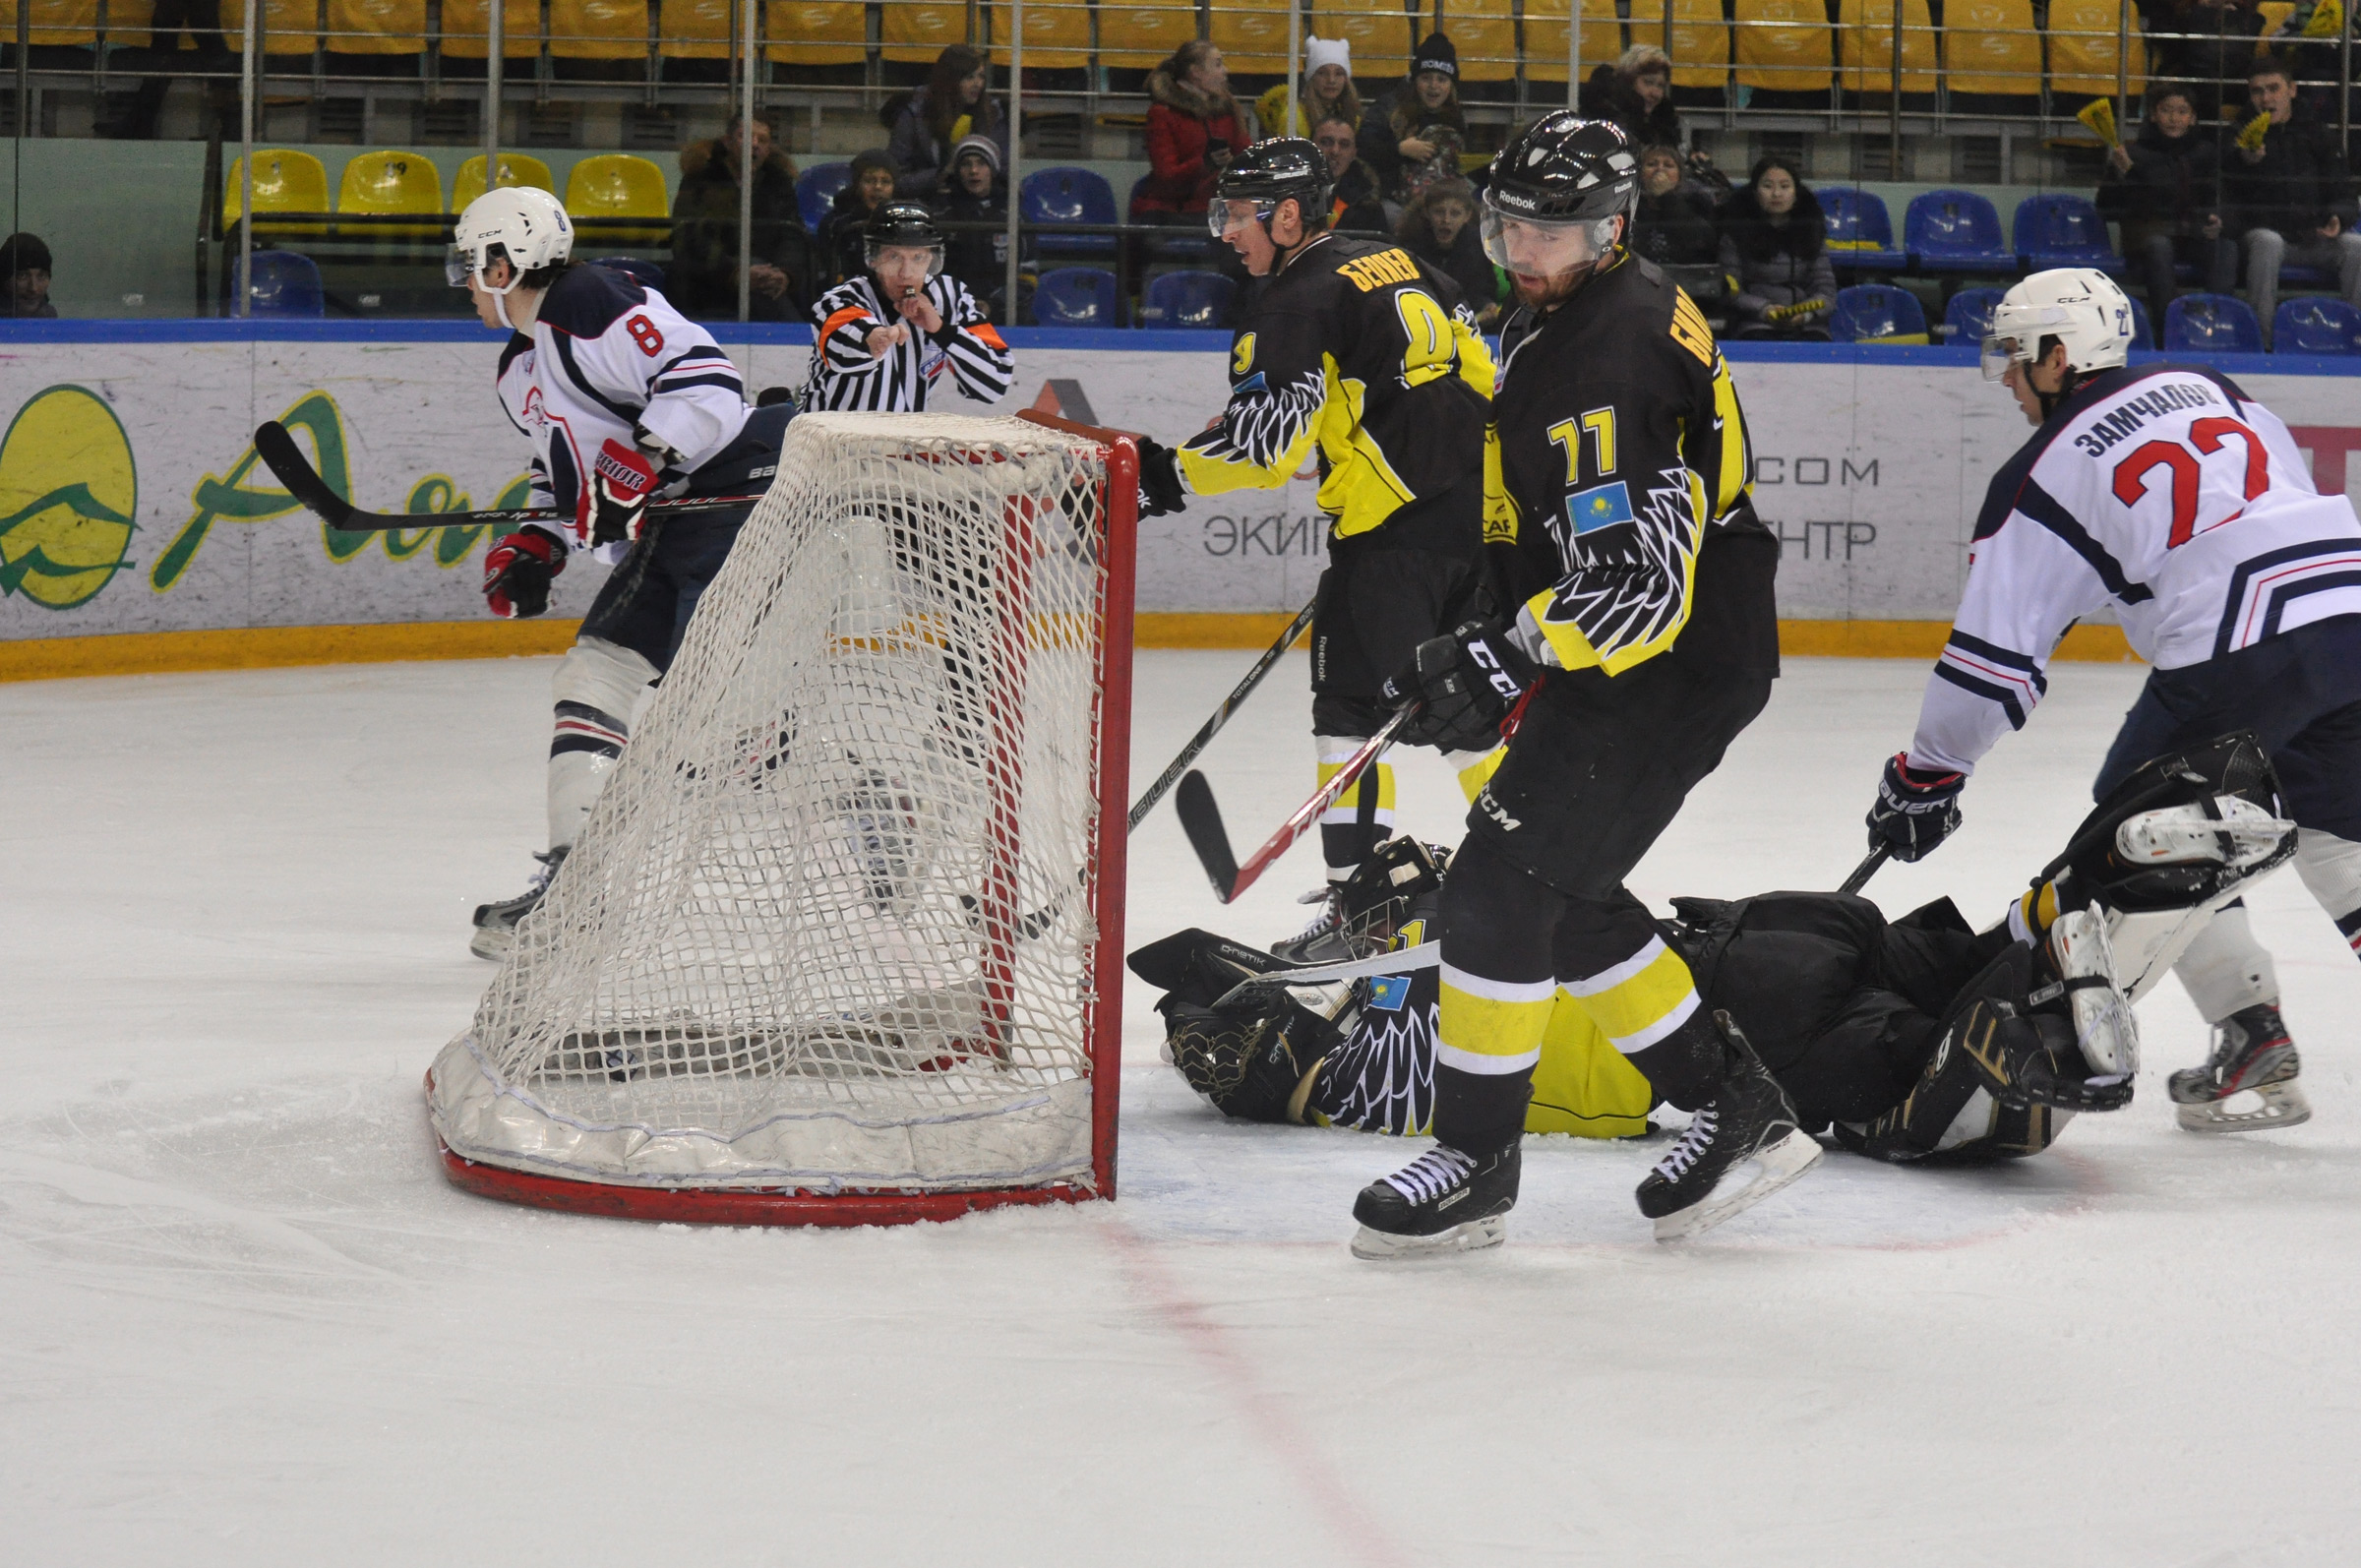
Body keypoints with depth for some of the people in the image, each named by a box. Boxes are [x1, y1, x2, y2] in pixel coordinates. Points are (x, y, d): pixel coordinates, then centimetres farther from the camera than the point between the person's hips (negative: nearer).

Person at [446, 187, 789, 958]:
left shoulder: (594, 307, -14)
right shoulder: (521, 370, 20)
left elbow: (706, 386, -24)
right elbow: (567, 470, 30)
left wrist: (630, 474, -26)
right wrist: (535, 547, 14)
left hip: (737, 494, -11)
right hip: (665, 534, 11)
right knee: (592, 677, 10)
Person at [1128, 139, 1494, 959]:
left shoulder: (1300, 300, -9)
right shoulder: (1399, 263, 17)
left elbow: (1263, 443, -18)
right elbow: (1480, 368, 24)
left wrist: (1166, 475, -12)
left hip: (1398, 515, -9)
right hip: (1483, 501, 9)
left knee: (1354, 697, -5)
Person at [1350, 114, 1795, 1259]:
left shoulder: (1614, 361, -25)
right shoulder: (1556, 314, 8)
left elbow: (1642, 586, -31)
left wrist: (1504, 661, -31)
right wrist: (1491, 641, 23)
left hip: (1670, 670, -11)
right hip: (1606, 656, 11)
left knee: (1503, 888, -8)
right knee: (1567, 899, 15)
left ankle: (1474, 1162, 2)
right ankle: (1734, 1108, 23)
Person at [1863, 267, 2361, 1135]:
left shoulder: (2043, 475, 8)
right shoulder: (2202, 385, 23)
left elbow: (1997, 651, 7)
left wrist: (1927, 772, 17)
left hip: (2241, 651, -6)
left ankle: (2250, 1035, 8)